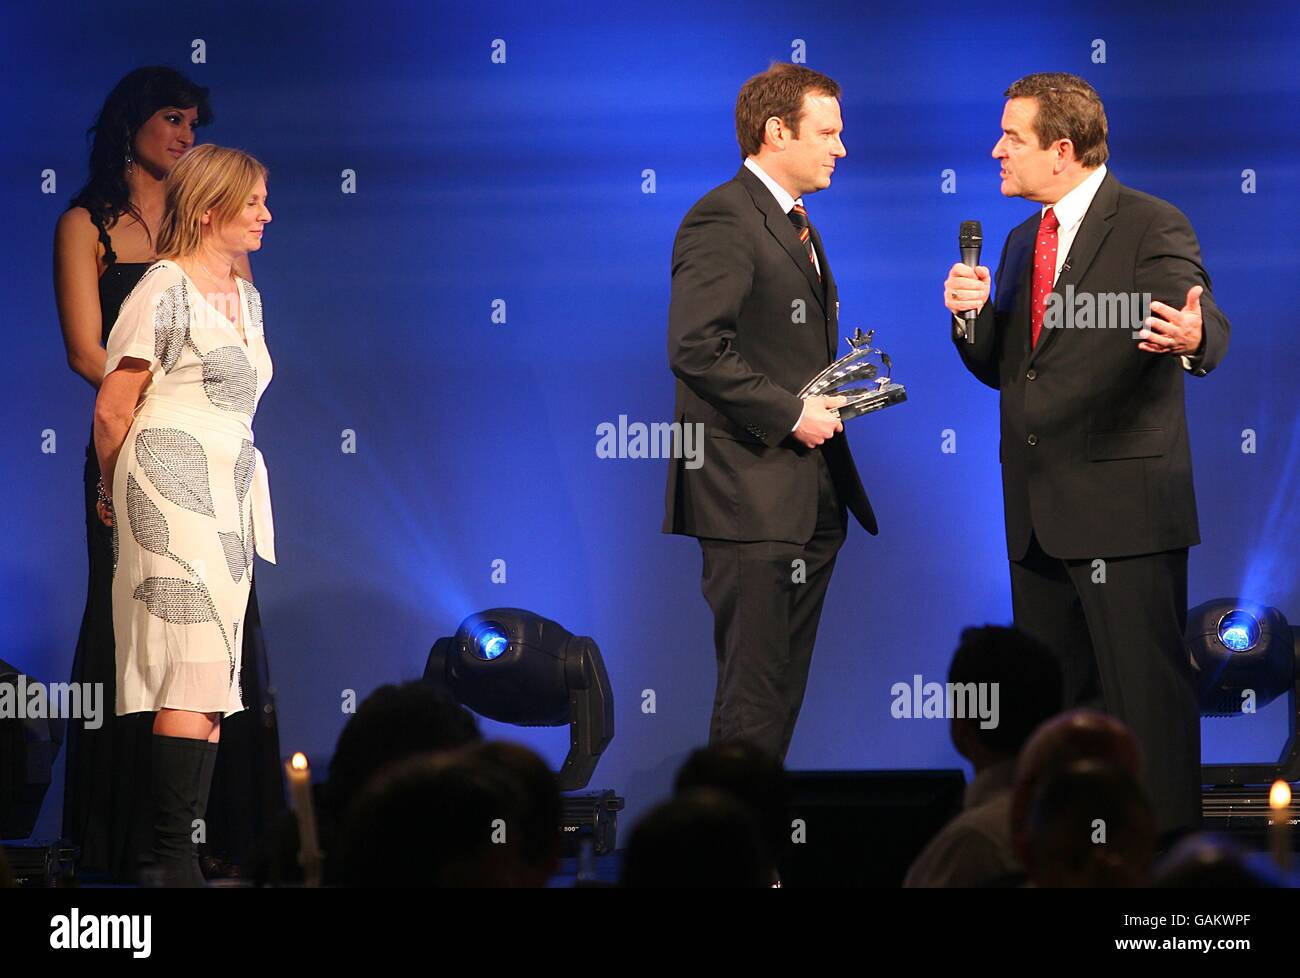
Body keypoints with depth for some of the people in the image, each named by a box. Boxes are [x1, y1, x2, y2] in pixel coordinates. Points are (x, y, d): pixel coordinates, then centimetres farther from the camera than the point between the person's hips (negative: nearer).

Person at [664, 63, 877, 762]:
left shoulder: (795, 225, 21)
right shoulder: (723, 220, -12)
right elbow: (696, 349, -22)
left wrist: (829, 401, 11)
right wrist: (790, 414, -18)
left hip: (809, 502, 10)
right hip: (751, 497, -10)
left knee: (782, 696, 10)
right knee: (753, 702, -9)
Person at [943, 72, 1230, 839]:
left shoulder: (1153, 227, -7)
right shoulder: (1024, 242, 17)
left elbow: (1207, 327, -20)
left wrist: (1193, 337, -45)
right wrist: (973, 315, -1)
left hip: (1122, 508, -8)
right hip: (1038, 513, 8)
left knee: (1148, 690, -7)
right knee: (1048, 697, 13)